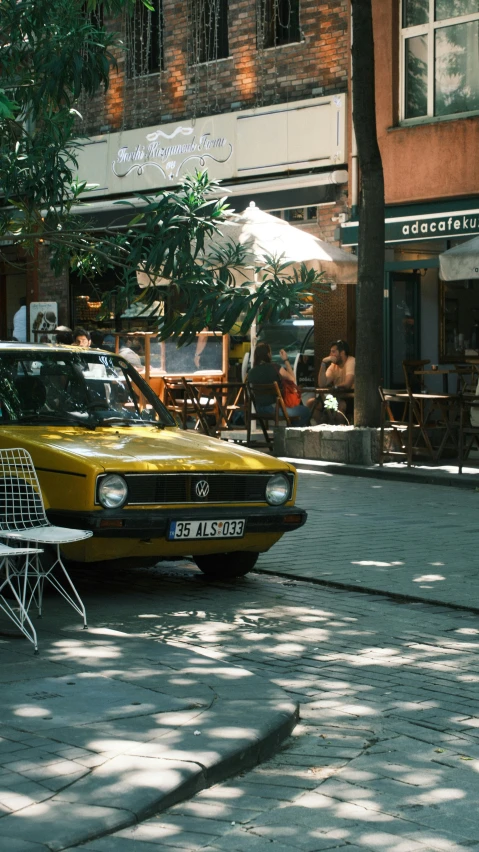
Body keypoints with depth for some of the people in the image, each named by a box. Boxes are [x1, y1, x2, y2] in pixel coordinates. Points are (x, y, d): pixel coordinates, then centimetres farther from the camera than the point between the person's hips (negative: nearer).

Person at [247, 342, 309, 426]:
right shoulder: (275, 368, -15)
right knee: (305, 411, 9)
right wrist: (286, 360, 2)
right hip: (274, 408, -7)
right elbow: (293, 379, -3)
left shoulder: (251, 372, 0)